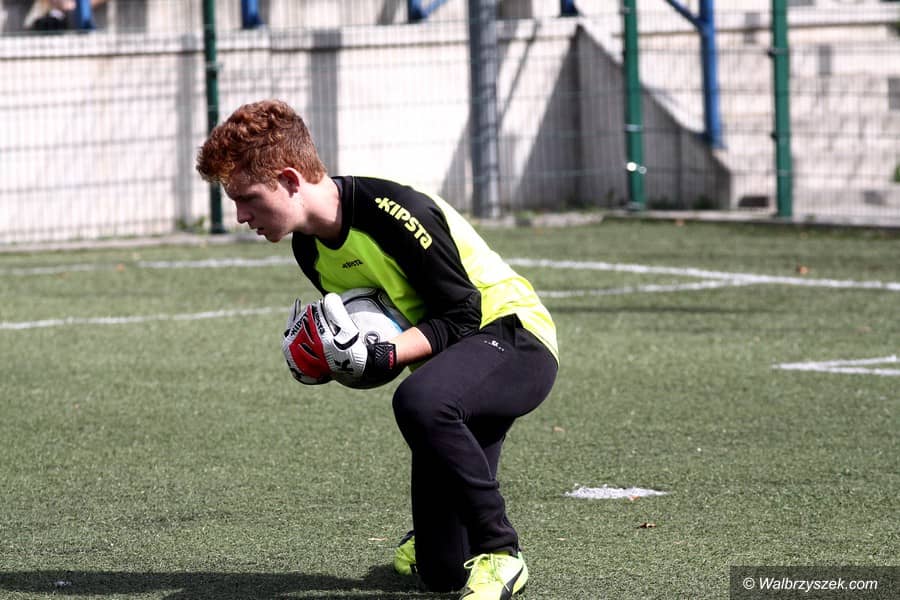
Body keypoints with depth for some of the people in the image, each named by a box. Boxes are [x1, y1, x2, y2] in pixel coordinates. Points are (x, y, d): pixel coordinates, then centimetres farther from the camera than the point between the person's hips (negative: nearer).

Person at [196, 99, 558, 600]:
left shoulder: (395, 210, -25)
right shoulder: (310, 248, 2)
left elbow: (461, 316, -21)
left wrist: (381, 354, -32)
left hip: (516, 338, -8)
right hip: (455, 358, 8)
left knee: (418, 402, -42)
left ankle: (500, 553, -25)